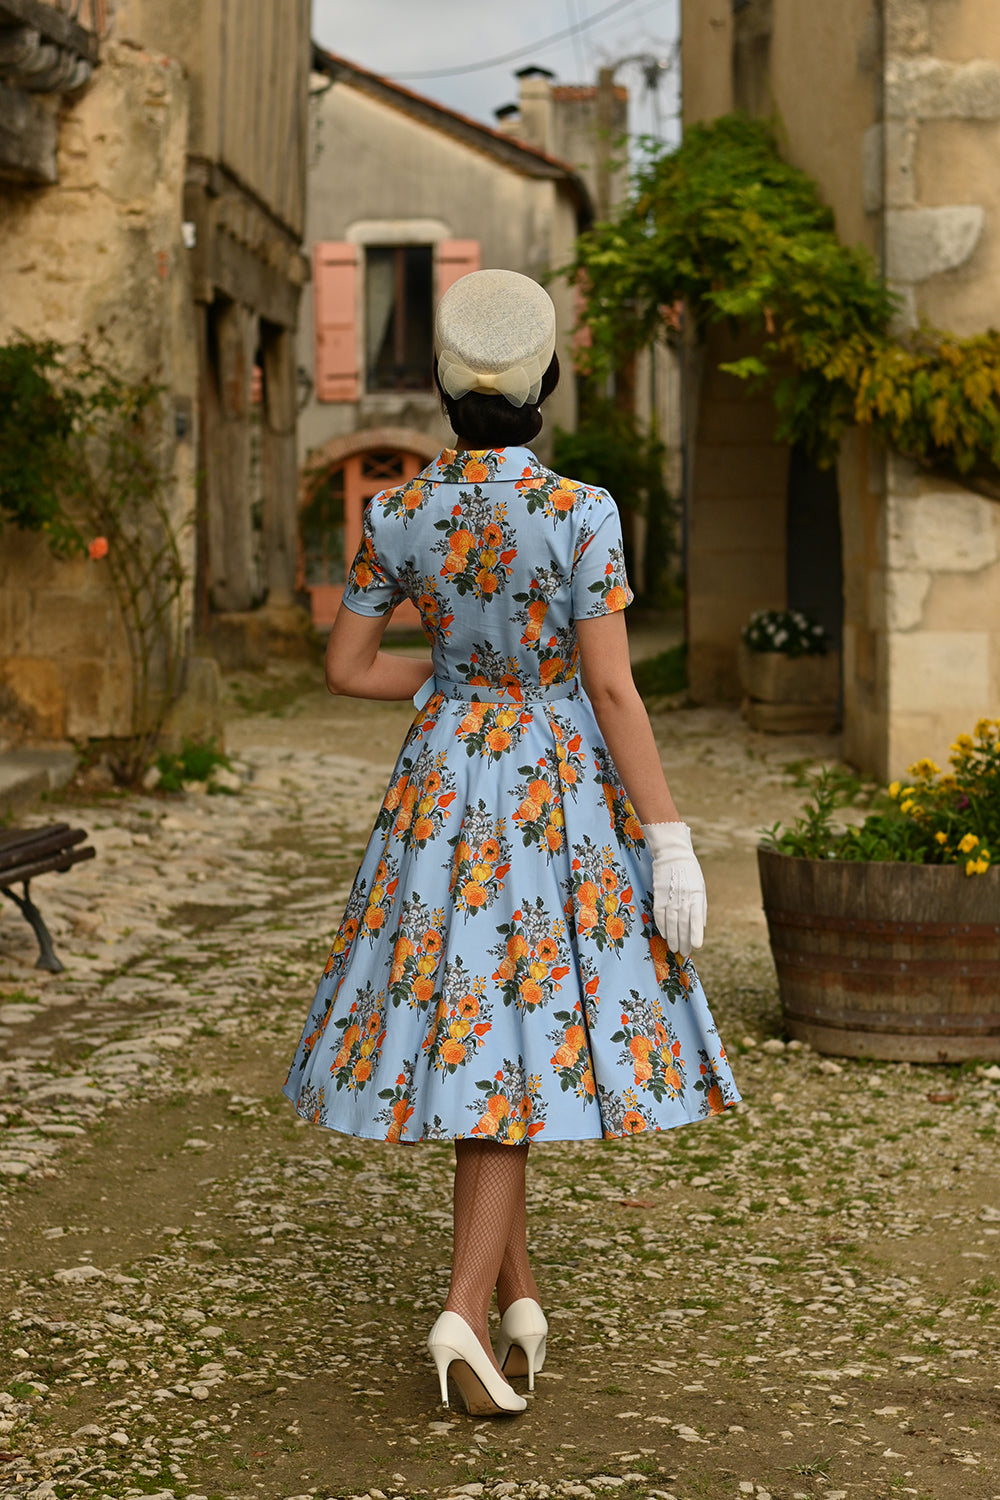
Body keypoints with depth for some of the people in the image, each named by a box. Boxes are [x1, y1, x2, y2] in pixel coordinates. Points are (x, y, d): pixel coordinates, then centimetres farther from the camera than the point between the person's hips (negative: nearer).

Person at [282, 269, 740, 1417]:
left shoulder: (396, 513, -3)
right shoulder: (581, 515, -14)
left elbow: (345, 667, 4)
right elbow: (613, 689, -16)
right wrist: (670, 843, -11)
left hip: (443, 781, 3)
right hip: (561, 783, -3)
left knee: (463, 1029, 13)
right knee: (517, 1040, 1)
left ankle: (519, 1295, 19)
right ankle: (466, 1308, -9)